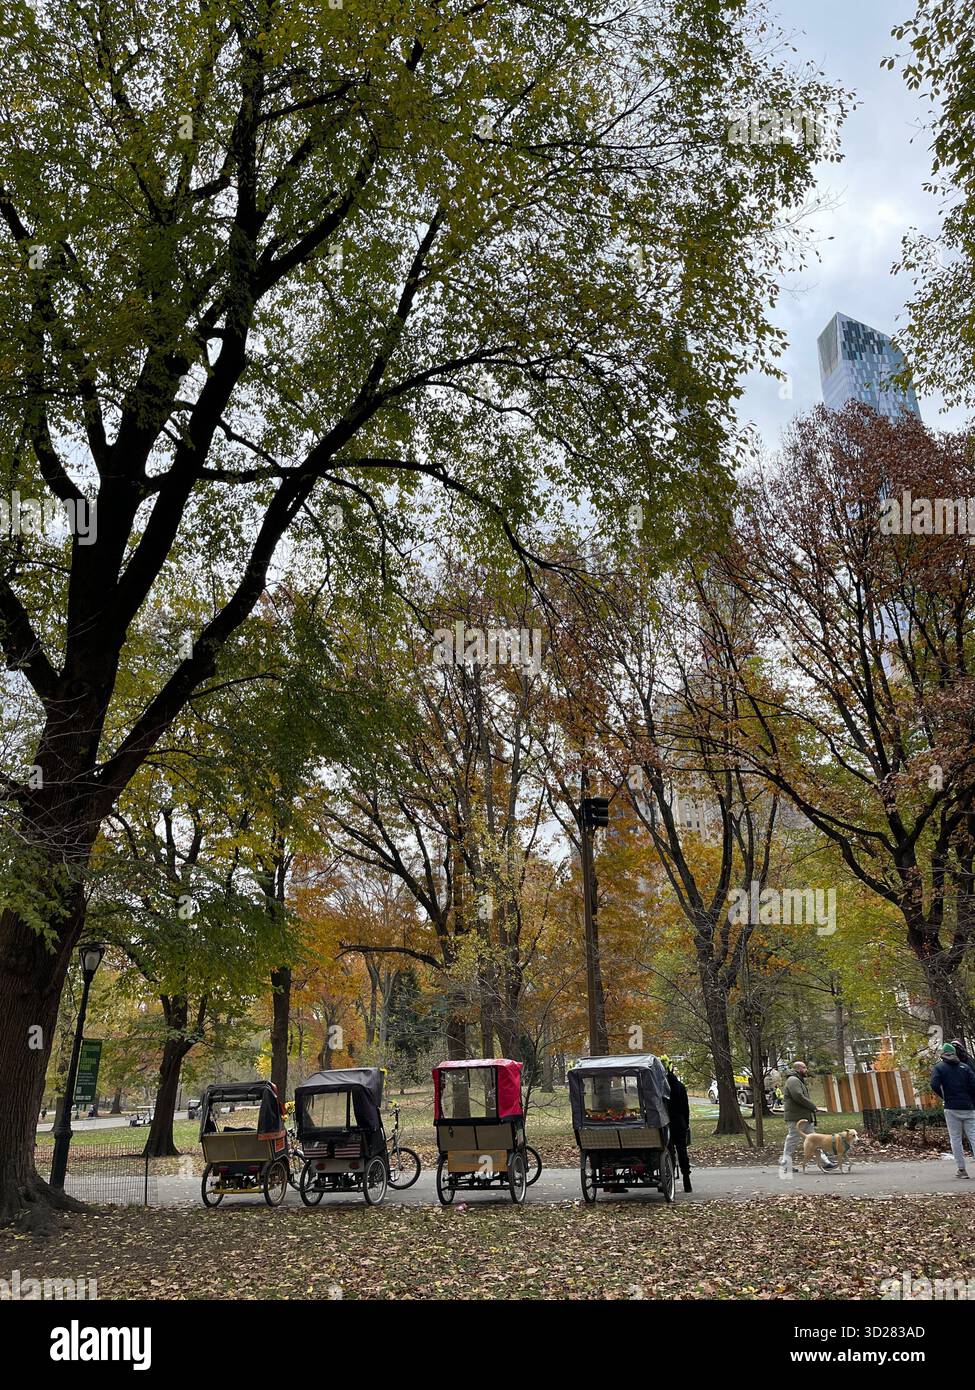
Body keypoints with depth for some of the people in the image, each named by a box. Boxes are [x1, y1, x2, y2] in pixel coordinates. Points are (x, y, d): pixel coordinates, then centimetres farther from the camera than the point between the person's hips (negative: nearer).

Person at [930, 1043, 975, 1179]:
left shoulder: (939, 1067, 3)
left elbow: (935, 1085, -12)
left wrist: (944, 1097, 5)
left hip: (951, 1108, -2)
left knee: (956, 1139, 5)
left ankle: (962, 1169, 3)